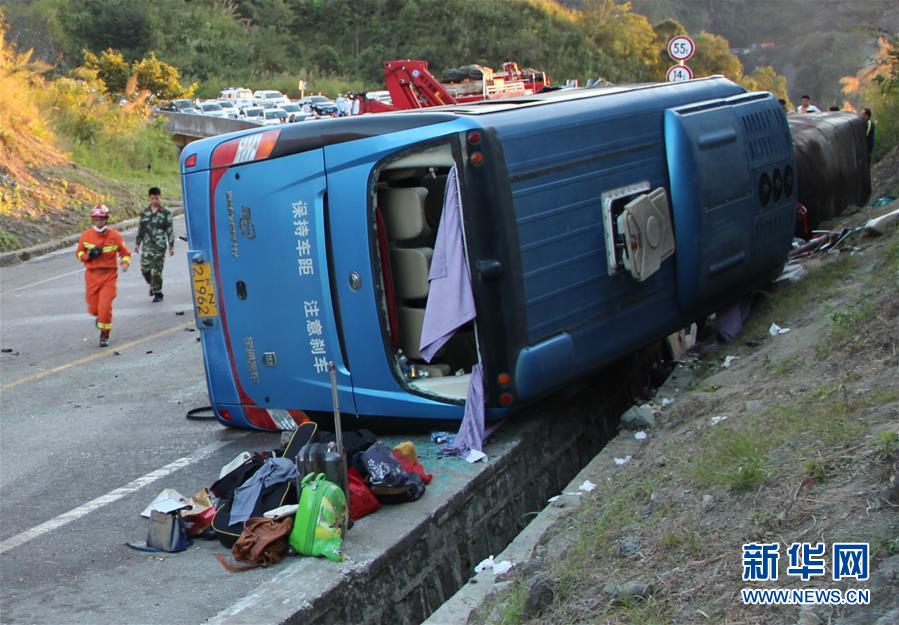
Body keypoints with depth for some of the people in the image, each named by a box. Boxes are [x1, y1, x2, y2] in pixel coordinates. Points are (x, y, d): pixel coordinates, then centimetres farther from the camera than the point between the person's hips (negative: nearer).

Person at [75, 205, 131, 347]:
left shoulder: (115, 236, -5)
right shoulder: (86, 235, -2)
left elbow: (125, 253, 6)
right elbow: (78, 252, 9)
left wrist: (125, 263, -15)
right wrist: (88, 256, -12)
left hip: (109, 275, -2)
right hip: (92, 275, 2)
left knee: (105, 306, -12)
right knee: (93, 307, 8)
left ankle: (104, 335, 7)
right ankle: (100, 316, 46)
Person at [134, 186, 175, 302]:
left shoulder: (166, 213, -1)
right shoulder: (145, 212, 9)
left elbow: (170, 231, 0)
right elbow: (140, 228, 16)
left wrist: (171, 246, -2)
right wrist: (137, 243, 13)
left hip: (159, 246, -3)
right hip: (147, 246, 3)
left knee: (157, 271, -3)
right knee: (145, 269, -1)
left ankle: (157, 293, 9)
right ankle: (152, 285, 26)